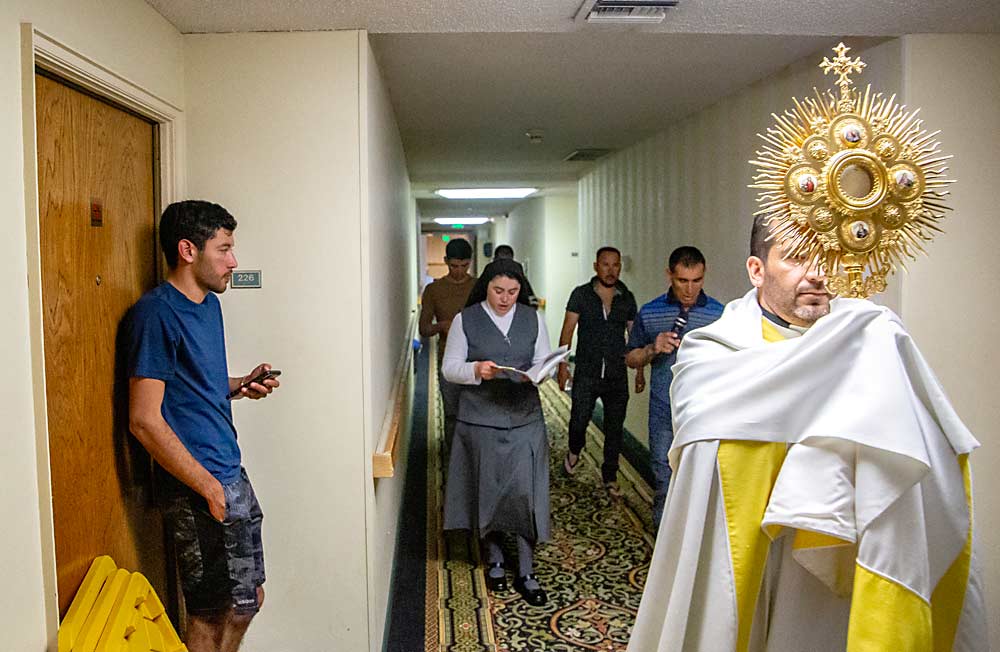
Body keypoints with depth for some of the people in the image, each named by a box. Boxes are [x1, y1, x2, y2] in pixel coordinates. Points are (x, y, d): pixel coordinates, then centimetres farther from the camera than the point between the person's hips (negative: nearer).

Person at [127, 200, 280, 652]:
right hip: (198, 489, -9)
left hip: (231, 475, 9)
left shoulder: (210, 304, 11)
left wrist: (242, 385, 3)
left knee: (249, 597, 18)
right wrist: (210, 488, -18)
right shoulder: (158, 312, -17)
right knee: (212, 613, 5)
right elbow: (145, 420, -21)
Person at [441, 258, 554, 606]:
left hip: (524, 419, 1)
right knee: (487, 491, 9)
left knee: (525, 492, -2)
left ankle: (526, 573, 10)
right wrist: (476, 370, -20)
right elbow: (450, 368, -1)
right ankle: (494, 560, 29)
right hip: (480, 420, -1)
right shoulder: (465, 320, -1)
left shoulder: (533, 319, 5)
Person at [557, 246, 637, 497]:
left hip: (617, 375, 2)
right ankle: (574, 451, 31)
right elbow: (567, 331, -3)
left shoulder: (627, 298, 5)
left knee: (615, 428, 6)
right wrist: (562, 363, -11)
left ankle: (609, 476, 23)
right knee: (579, 420, -4)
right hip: (586, 373, -2)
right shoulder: (581, 294, -1)